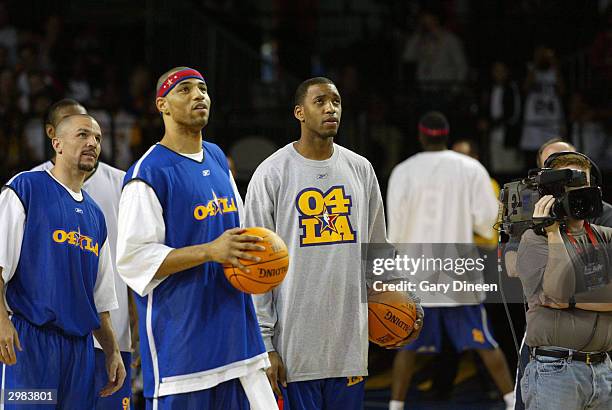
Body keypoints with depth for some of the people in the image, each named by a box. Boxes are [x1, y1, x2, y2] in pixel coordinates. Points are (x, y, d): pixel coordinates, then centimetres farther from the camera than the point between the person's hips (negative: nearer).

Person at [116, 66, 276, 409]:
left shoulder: (218, 159, 14)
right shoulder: (149, 173, -10)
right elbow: (132, 259, -16)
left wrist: (251, 251, 6)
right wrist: (209, 252, -22)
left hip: (235, 327, 7)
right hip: (179, 340, -7)